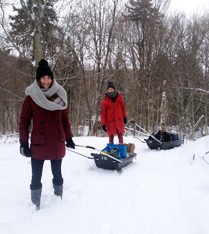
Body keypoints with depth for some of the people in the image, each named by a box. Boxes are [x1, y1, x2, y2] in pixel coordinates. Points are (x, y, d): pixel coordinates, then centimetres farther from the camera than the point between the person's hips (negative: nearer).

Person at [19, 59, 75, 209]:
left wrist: (69, 138, 10)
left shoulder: (60, 96, 4)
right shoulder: (31, 98, -5)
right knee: (36, 177, 7)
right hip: (38, 144, -2)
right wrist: (24, 143, -7)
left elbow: (65, 120, 10)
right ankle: (36, 205, 24)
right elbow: (24, 122, -3)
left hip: (57, 143, 2)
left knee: (57, 174, 16)